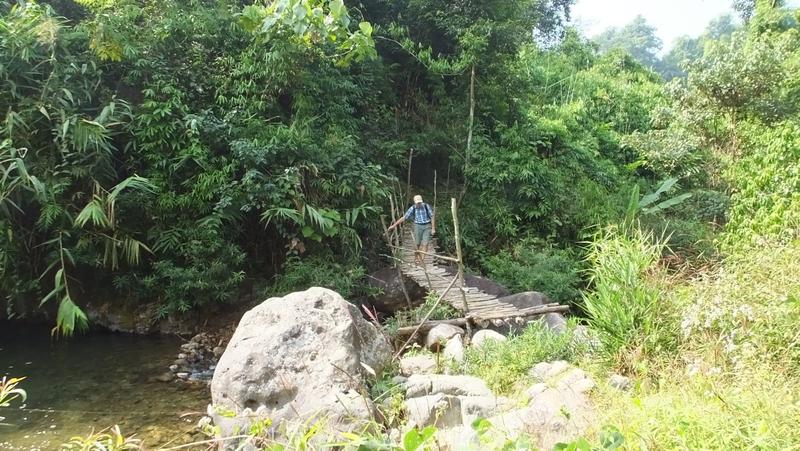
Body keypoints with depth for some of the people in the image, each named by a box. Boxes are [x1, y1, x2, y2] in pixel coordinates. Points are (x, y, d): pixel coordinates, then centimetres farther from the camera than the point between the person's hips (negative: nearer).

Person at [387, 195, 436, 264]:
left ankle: (422, 260, -6)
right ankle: (416, 258, 27)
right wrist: (394, 225, -7)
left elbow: (432, 217, -1)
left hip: (427, 226, -1)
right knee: (417, 244, 4)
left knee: (425, 244, -8)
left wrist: (433, 228, -6)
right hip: (418, 226, 1)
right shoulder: (412, 209, -5)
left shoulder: (426, 206, -6)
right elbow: (404, 218, -4)